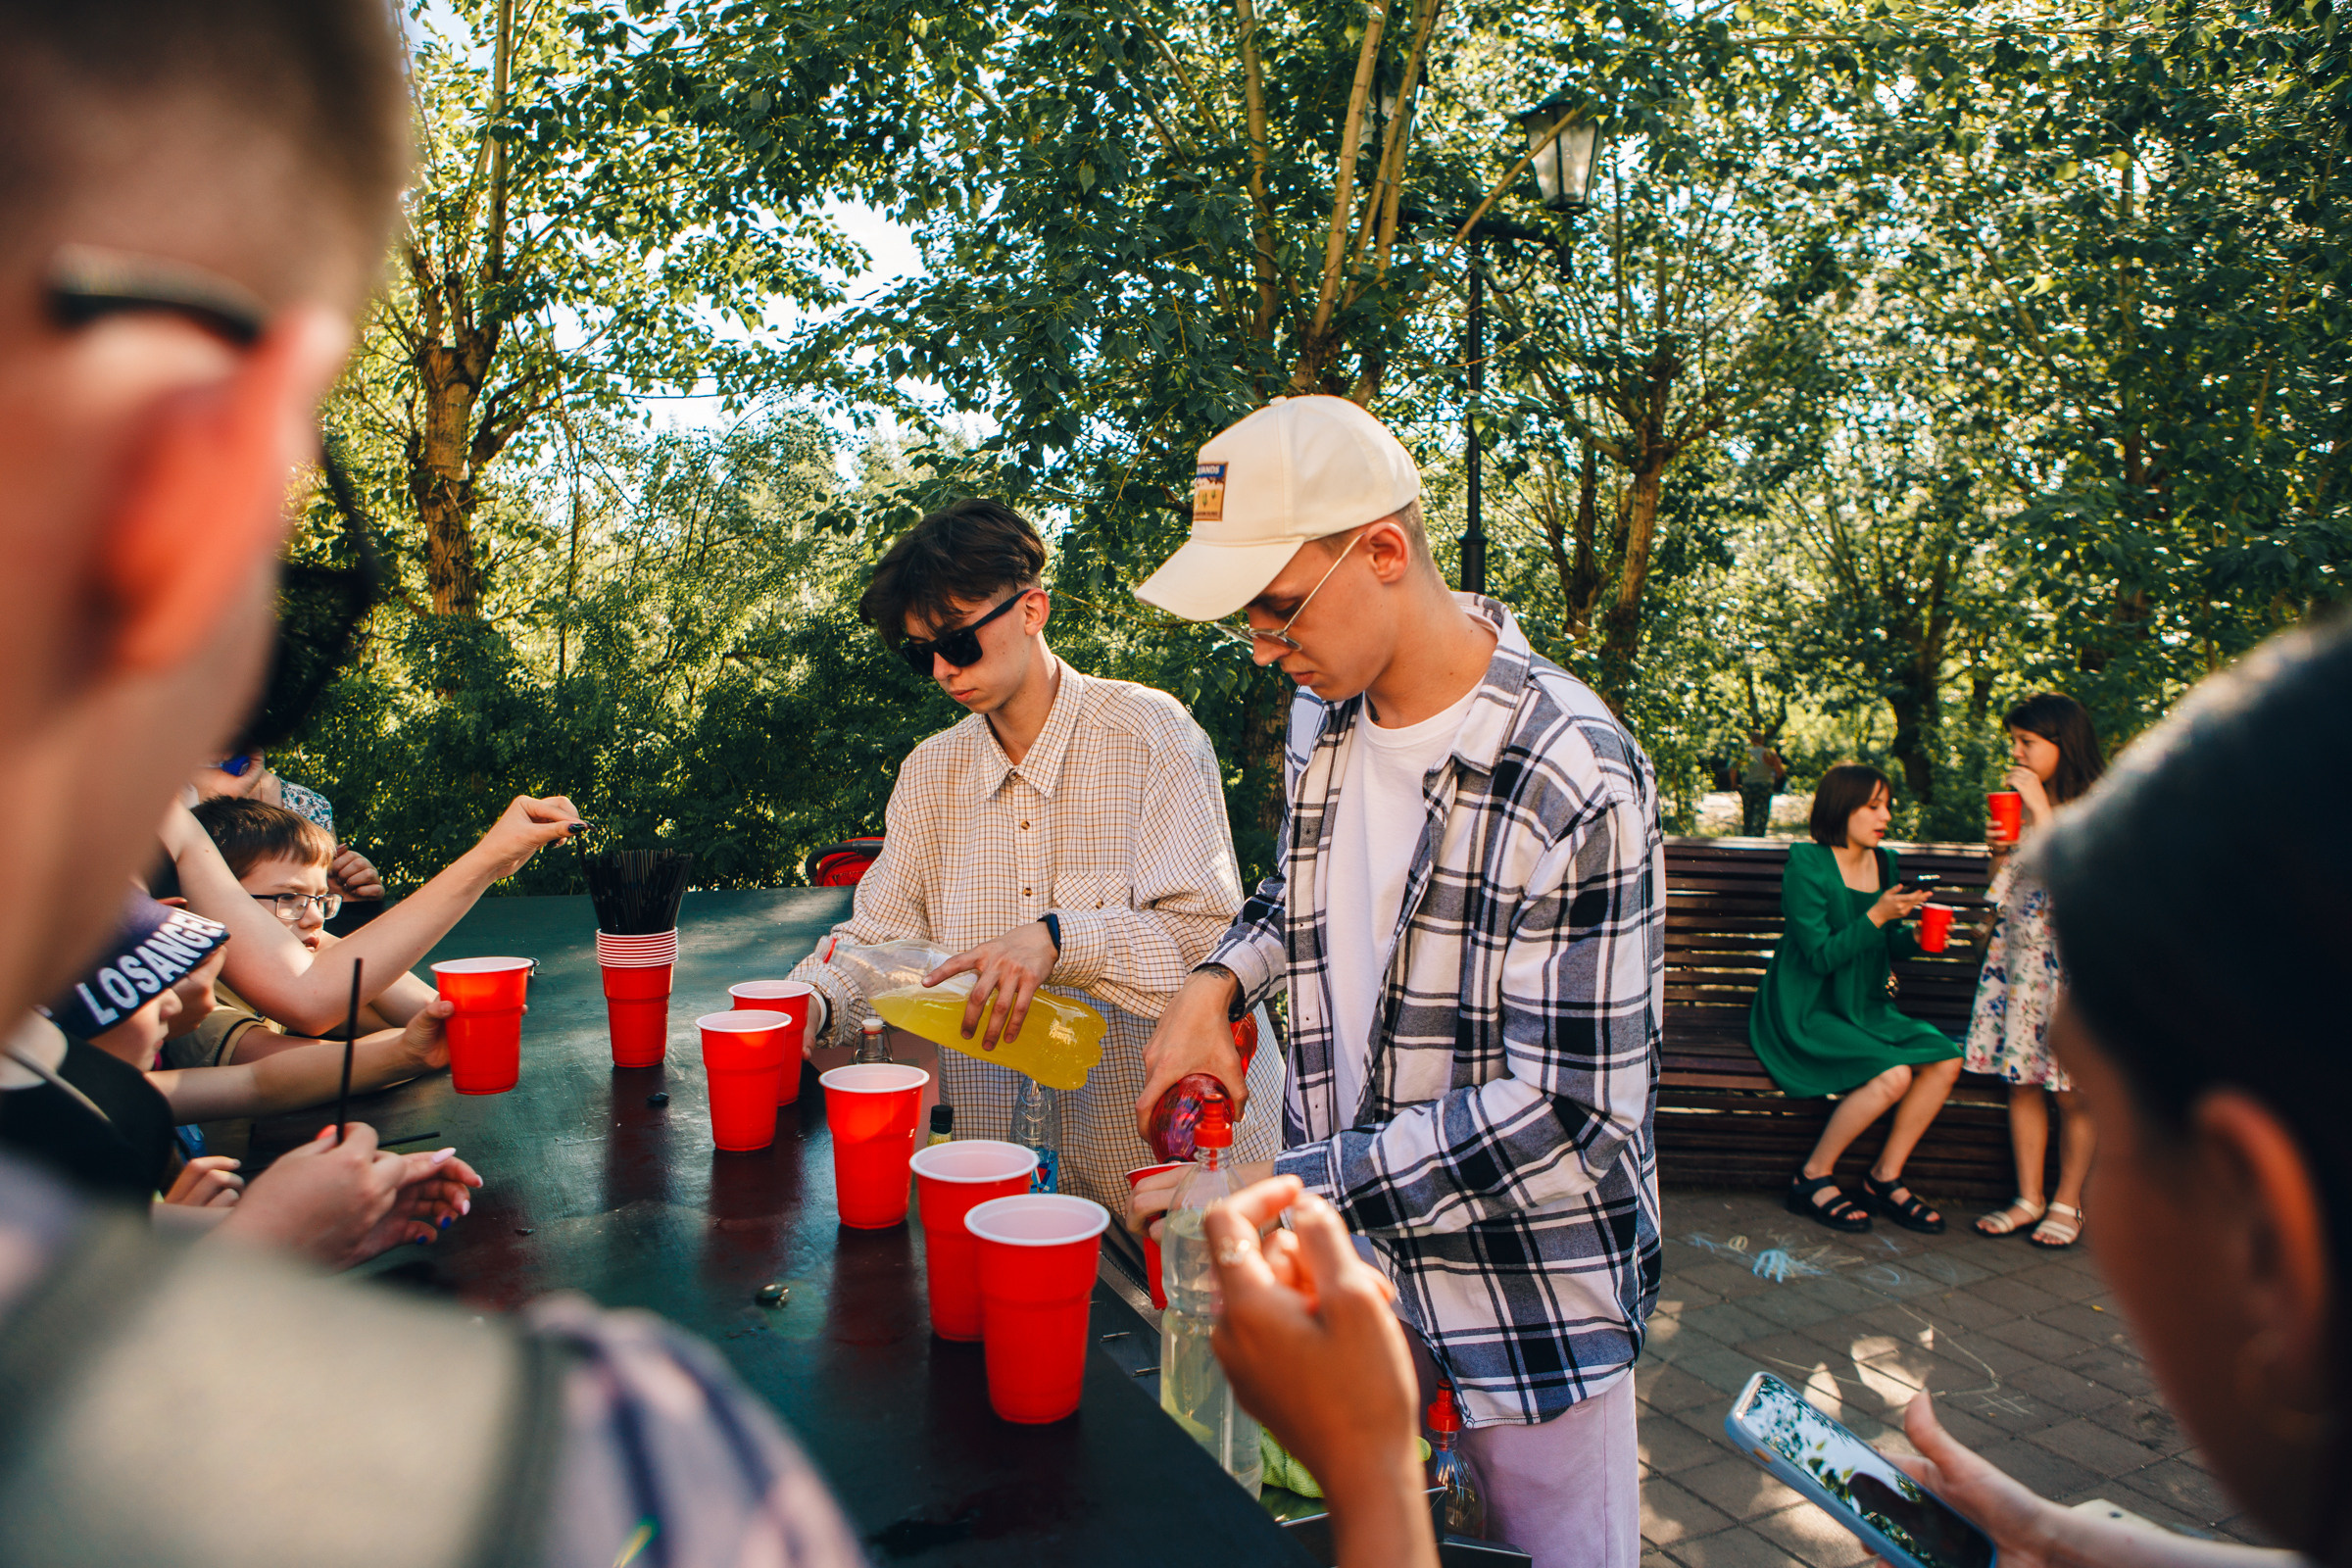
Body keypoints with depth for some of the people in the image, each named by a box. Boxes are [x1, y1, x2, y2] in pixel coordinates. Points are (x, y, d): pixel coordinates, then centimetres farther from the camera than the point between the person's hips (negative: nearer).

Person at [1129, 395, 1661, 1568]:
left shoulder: (1572, 781, -25)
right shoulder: (1320, 717, -2)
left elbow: (1571, 1111, -24)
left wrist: (1287, 1188, -25)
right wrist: (1218, 979, -3)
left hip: (1530, 1295, -5)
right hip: (1349, 1262, 6)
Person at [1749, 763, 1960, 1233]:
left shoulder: (1885, 864, 10)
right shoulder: (1806, 866, -12)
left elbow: (1887, 947, 18)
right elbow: (1821, 955, -18)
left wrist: (1915, 934, -2)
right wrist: (1877, 916, -25)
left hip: (1866, 1010, 8)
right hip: (1804, 1016, -7)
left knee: (1945, 1060, -15)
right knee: (1892, 1075, -27)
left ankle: (1886, 1176, 1)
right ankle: (1813, 1177, -7)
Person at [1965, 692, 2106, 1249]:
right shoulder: (2019, 803, 11)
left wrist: (2041, 808, -20)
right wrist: (1999, 851, -1)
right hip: (2018, 951, 6)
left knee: (2072, 1092, 1)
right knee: (2022, 1081, 7)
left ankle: (2067, 1203, 15)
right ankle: (2028, 1197, 16)